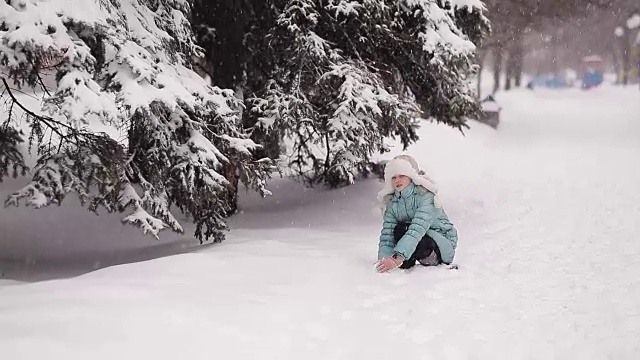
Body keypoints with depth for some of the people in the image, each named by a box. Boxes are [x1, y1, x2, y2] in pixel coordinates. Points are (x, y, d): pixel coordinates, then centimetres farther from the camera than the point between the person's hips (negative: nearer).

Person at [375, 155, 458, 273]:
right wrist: (384, 258, -36)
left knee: (401, 229, -29)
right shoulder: (392, 203, -3)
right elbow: (387, 235, -14)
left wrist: (397, 258, -48)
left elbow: (417, 229, -36)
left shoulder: (426, 196, -22)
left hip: (443, 244, -6)